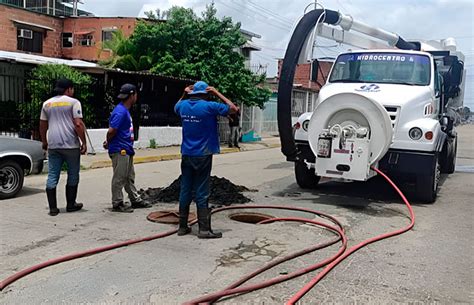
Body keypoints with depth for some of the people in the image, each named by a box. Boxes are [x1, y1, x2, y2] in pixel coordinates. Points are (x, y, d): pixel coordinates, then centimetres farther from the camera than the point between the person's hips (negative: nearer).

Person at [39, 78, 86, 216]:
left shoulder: (47, 104, 13)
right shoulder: (73, 102, -3)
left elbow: (42, 126, 16)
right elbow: (78, 124, -11)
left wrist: (44, 142, 28)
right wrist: (84, 143, -7)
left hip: (53, 146, 4)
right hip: (71, 145, -4)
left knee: (52, 176, 6)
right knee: (73, 175, 10)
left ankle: (53, 208, 6)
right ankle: (71, 205, 17)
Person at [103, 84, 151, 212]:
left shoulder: (125, 110, 13)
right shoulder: (120, 111, -19)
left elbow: (112, 131, 17)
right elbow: (111, 130, -23)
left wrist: (108, 142, 9)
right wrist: (108, 143, -7)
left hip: (126, 150, 10)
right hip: (120, 150, -10)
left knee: (130, 177, 18)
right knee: (119, 178, 0)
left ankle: (135, 200, 28)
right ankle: (117, 204, 9)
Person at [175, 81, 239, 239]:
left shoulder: (183, 105, 4)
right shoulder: (209, 106, -11)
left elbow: (176, 107, 31)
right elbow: (234, 109, -2)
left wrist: (184, 94, 22)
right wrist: (217, 93, 0)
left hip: (186, 155, 5)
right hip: (203, 155, -5)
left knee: (185, 191, 10)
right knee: (201, 193, -2)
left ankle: (182, 226, 17)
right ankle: (204, 229, 2)